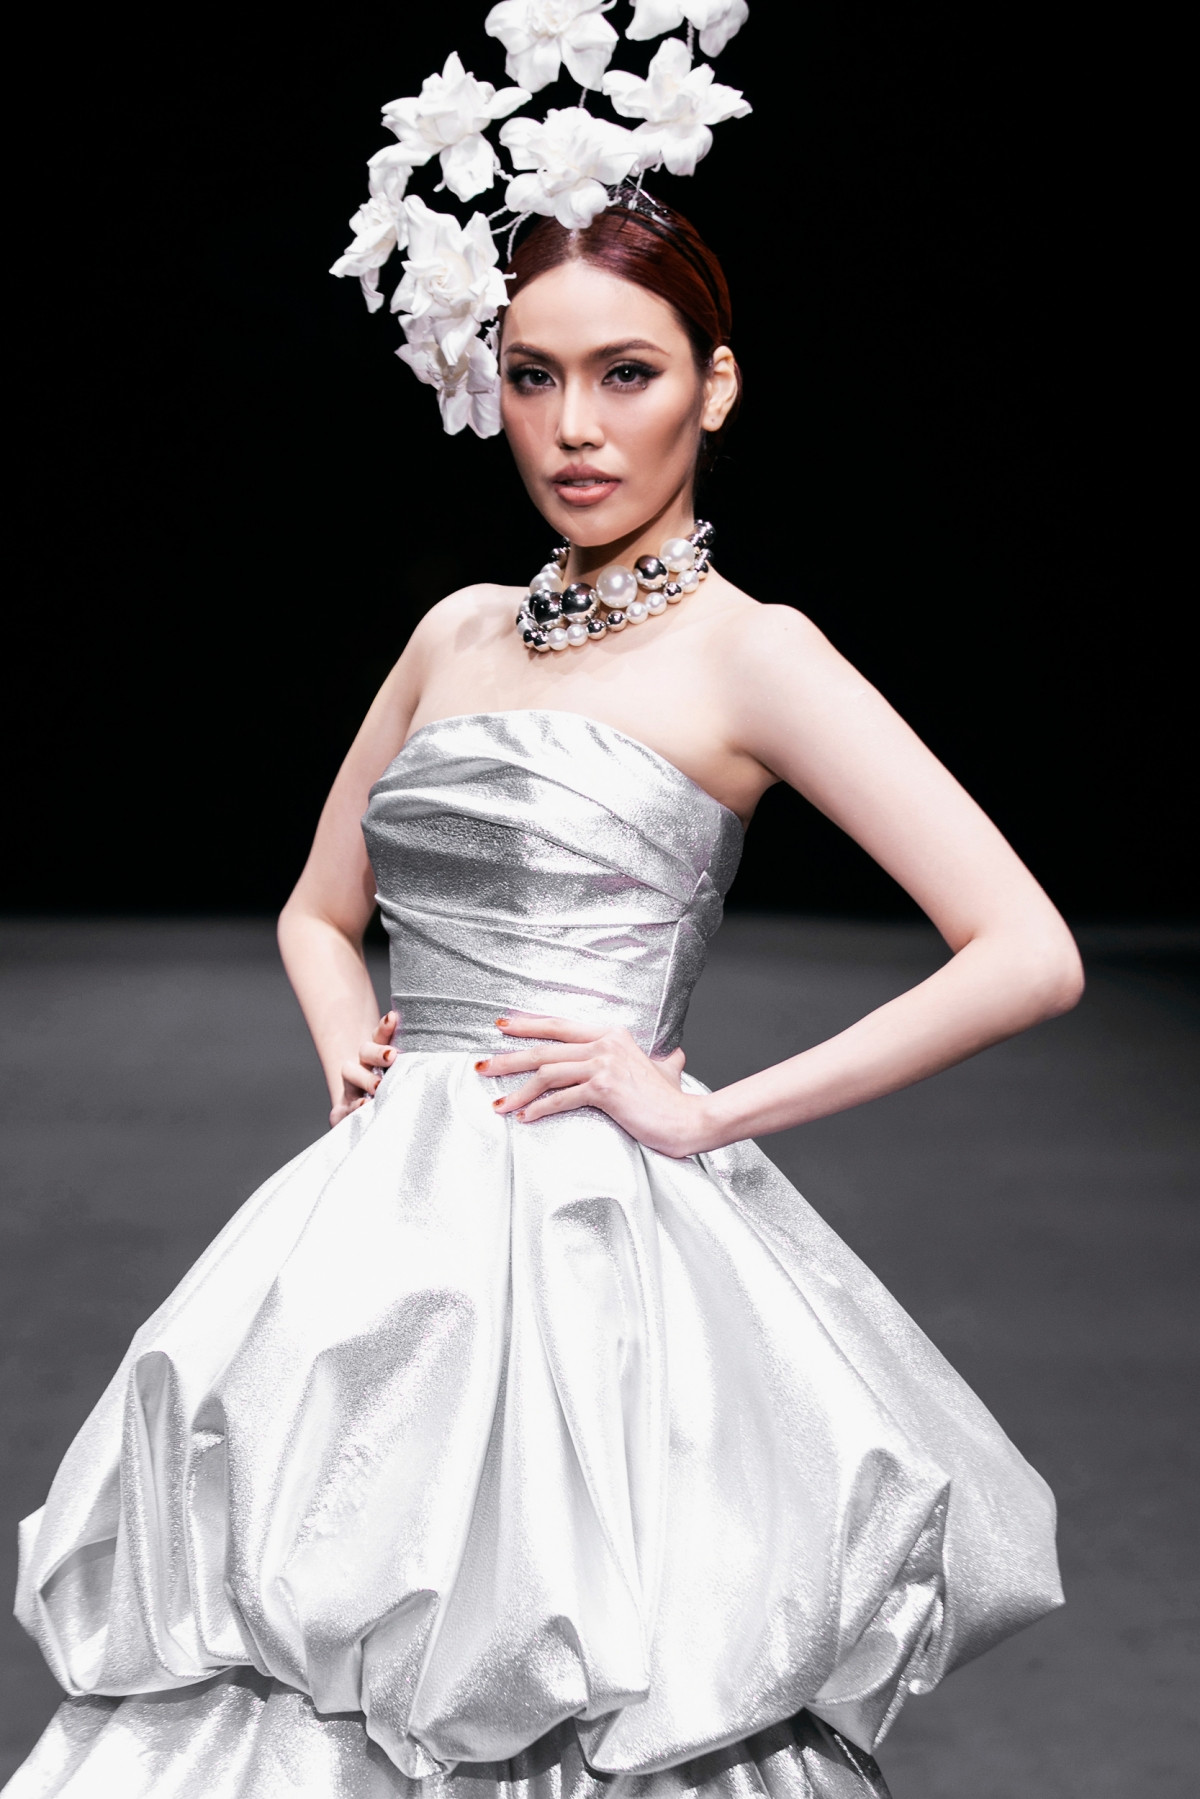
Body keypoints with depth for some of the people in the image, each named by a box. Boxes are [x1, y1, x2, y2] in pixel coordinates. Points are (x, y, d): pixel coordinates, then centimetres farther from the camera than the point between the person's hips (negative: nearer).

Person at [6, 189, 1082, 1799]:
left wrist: (710, 1111, -12)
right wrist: (351, 1041, 5)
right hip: (386, 1226, 6)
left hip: (591, 1240, -6)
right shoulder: (461, 631, 14)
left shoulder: (749, 654, -5)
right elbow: (319, 910, 27)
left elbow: (1029, 956, -13)